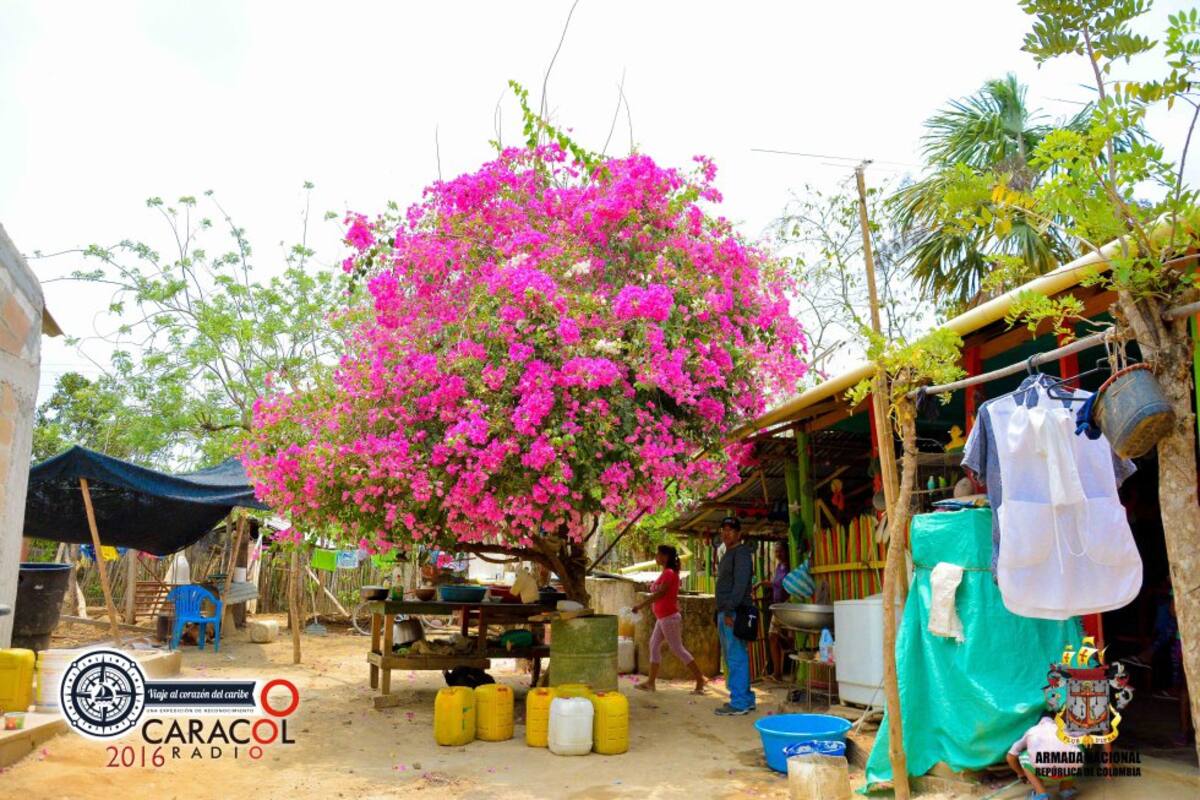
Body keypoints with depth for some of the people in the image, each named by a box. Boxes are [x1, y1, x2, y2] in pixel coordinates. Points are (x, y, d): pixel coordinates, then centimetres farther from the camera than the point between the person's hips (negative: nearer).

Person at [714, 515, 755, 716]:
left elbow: (740, 584, -18)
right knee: (733, 658, 13)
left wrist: (730, 610, -22)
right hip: (724, 613, 10)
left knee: (736, 658, -8)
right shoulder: (727, 555, 22)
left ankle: (739, 703, -6)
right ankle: (746, 699, 20)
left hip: (734, 613, -10)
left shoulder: (741, 553, -8)